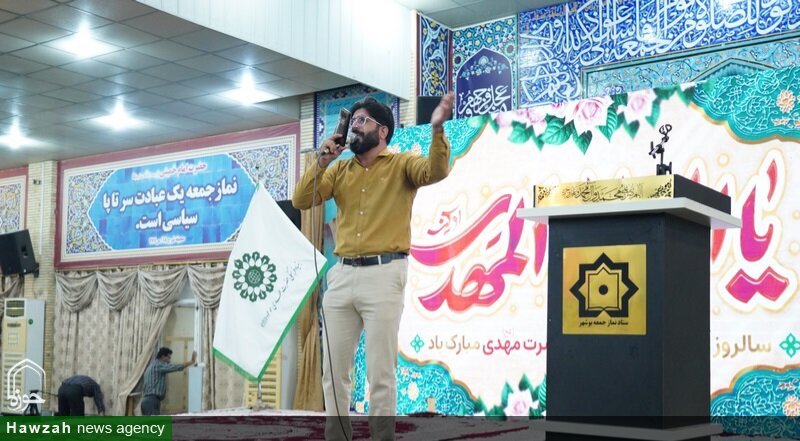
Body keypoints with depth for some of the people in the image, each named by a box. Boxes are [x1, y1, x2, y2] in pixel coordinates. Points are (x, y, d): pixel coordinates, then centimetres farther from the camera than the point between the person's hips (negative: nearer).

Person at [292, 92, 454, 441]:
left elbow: (436, 172, -18)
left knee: (381, 373, -2)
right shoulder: (339, 170, 15)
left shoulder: (401, 164, 2)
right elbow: (300, 201, 7)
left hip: (383, 274, -5)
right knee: (333, 370, 10)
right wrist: (321, 162, -3)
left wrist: (437, 129, -34)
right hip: (341, 274, 5)